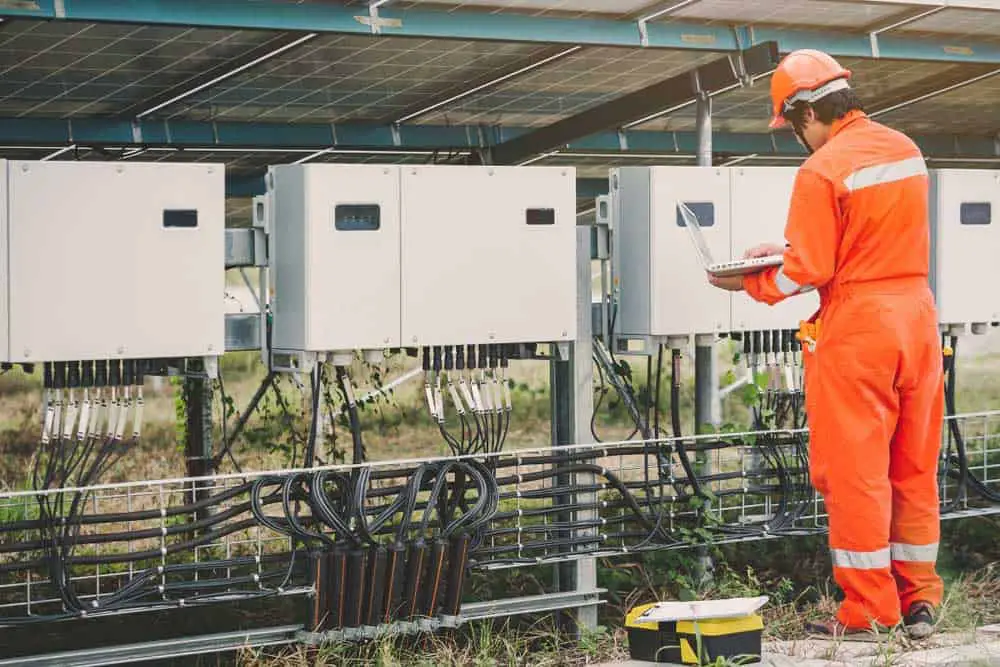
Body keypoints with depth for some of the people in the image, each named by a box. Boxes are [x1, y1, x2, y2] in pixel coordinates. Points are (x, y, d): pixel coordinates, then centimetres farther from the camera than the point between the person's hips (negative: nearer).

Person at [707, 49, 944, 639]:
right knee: (914, 469, 13)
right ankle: (919, 600, 19)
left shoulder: (822, 171, -15)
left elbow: (808, 271, -15)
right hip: (917, 317, 7)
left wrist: (746, 282, 0)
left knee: (854, 471, 1)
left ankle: (868, 609, 5)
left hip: (856, 327, -7)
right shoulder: (905, 149, 9)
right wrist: (789, 250, 16)